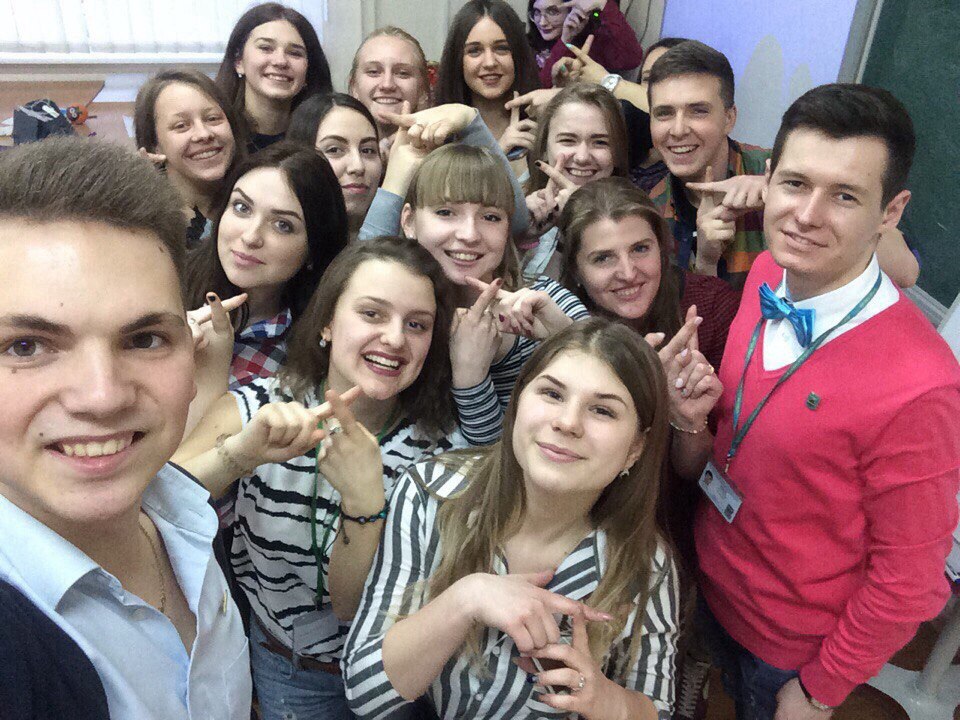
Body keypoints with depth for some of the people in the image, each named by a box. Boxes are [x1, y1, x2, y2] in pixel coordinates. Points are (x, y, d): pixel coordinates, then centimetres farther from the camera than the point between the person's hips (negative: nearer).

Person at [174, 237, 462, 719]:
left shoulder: (436, 451, -19)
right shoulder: (256, 411, -17)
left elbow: (354, 606, -21)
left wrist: (363, 496, -38)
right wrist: (242, 452, -44)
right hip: (279, 668, 1)